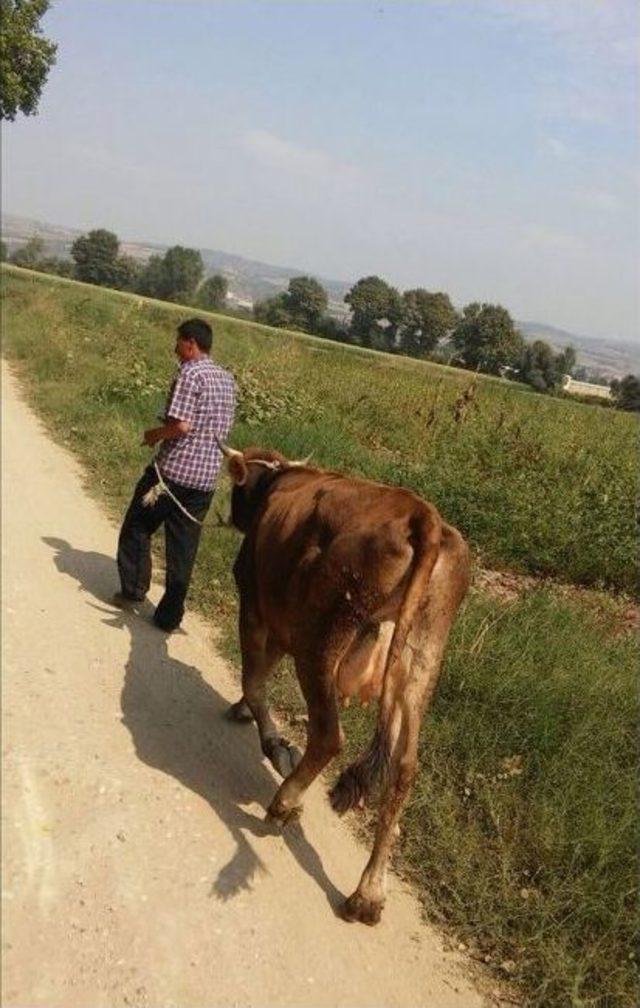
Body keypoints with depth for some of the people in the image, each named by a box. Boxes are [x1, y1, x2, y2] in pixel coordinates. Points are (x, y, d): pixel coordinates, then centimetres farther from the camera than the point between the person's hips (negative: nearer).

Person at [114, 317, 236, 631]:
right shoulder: (227, 379, 11)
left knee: (137, 528, 16)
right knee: (183, 547, 11)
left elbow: (181, 426, -22)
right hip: (206, 478, 7)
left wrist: (155, 435, -2)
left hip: (173, 471, -6)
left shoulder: (190, 374, -13)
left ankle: (133, 591, 20)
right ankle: (169, 615, 15)